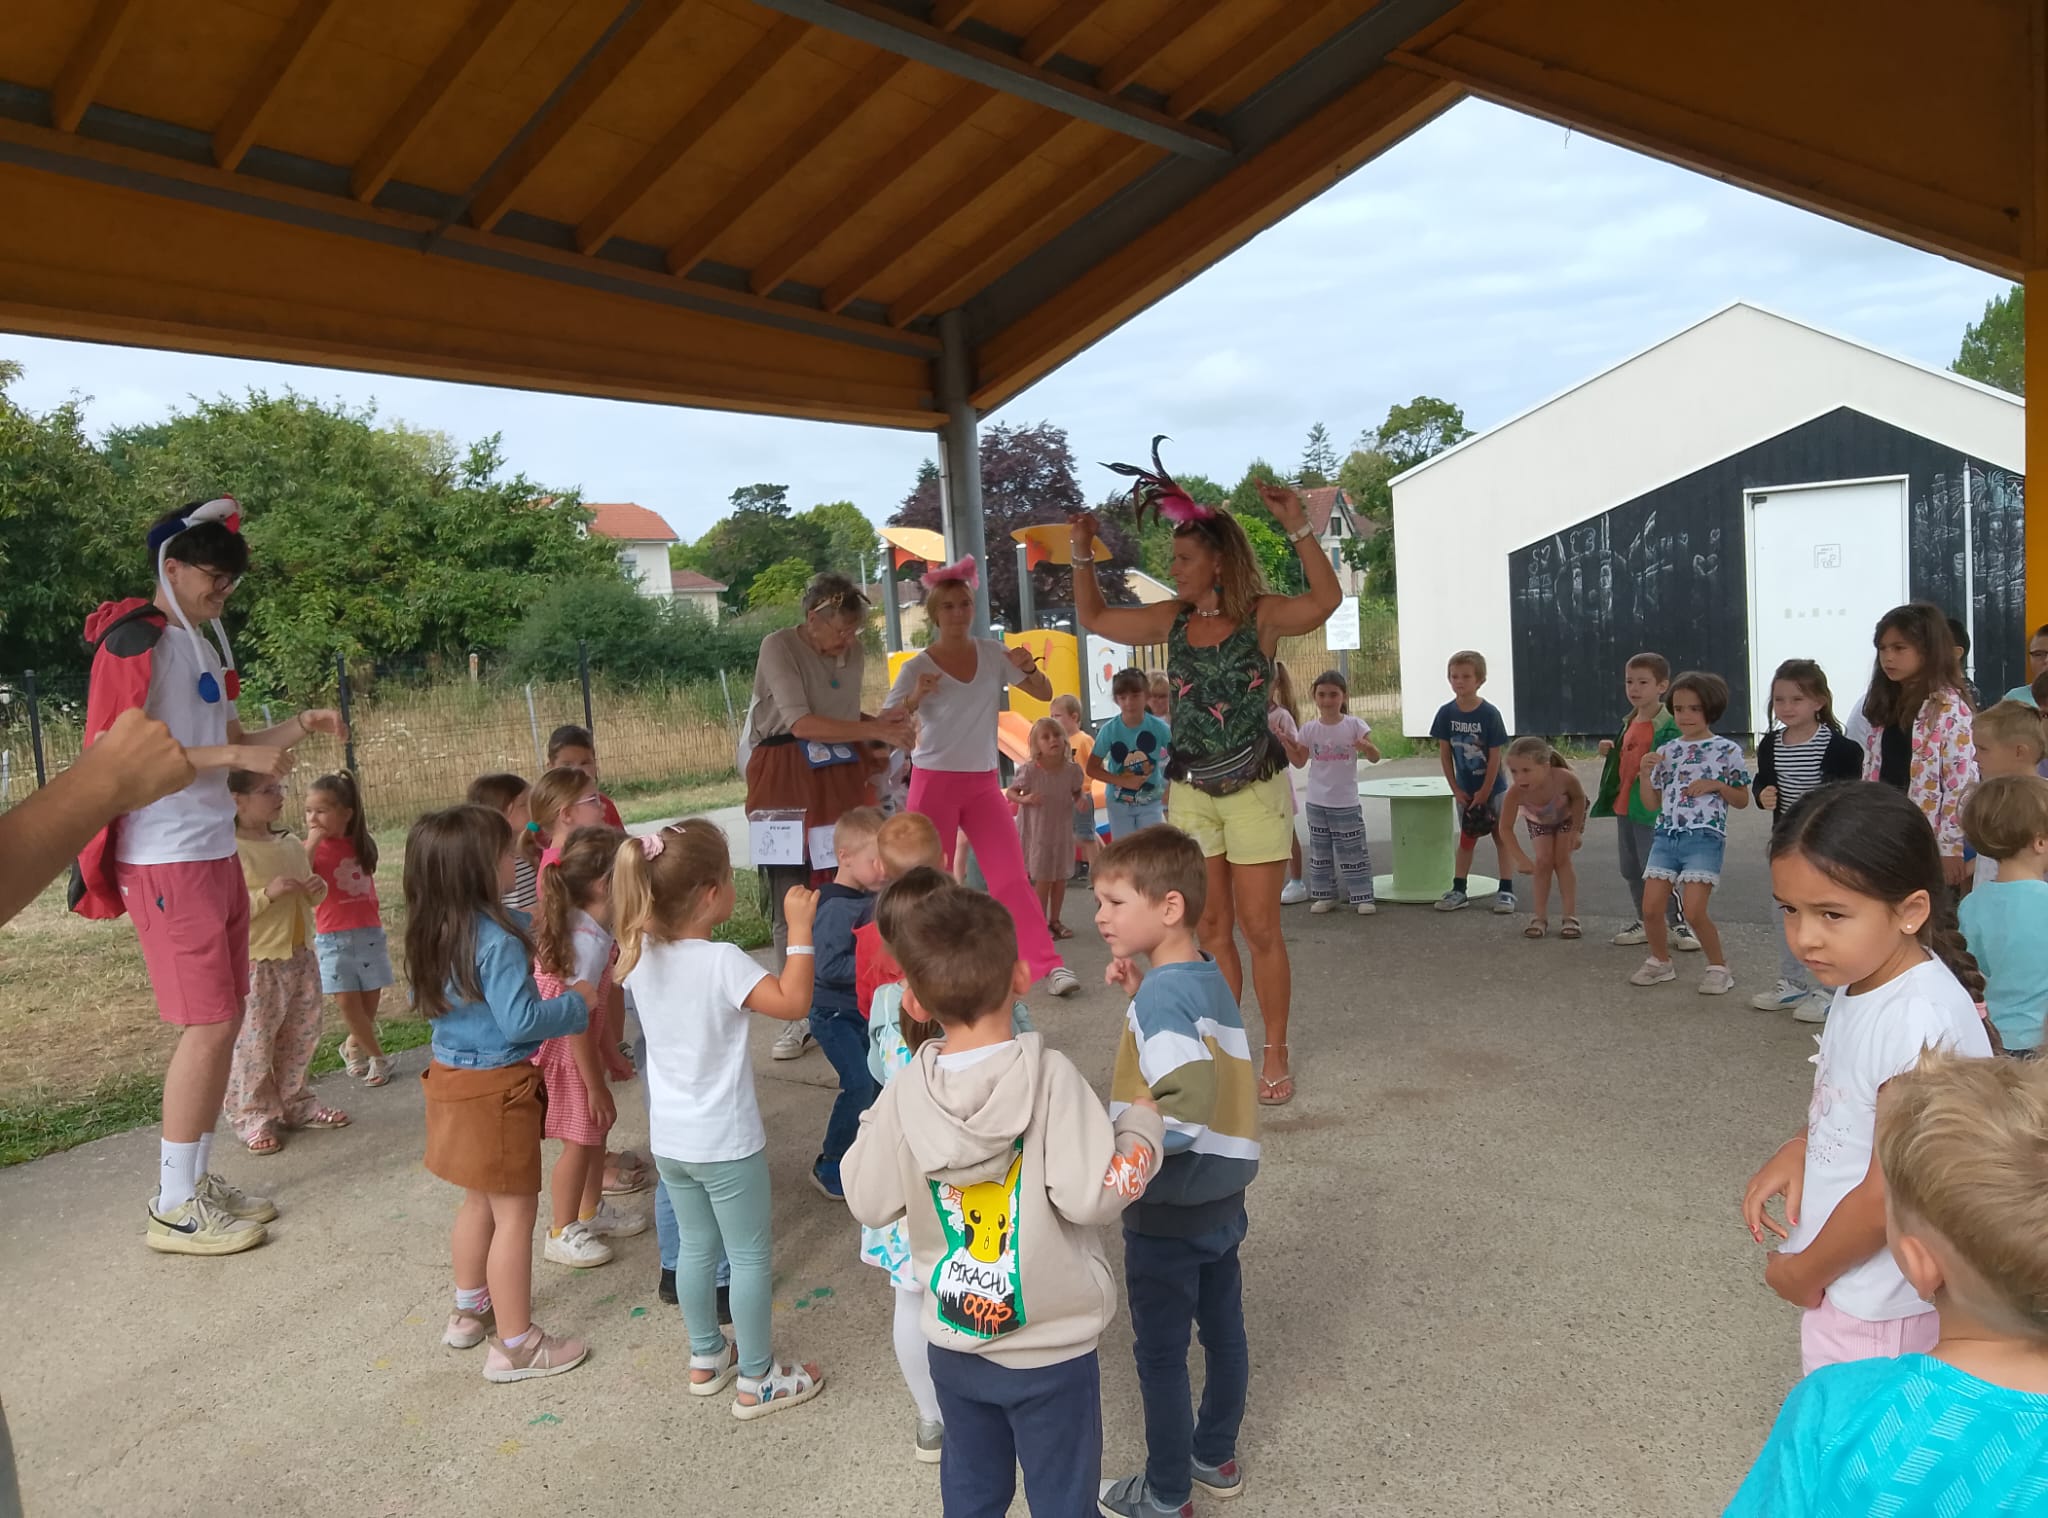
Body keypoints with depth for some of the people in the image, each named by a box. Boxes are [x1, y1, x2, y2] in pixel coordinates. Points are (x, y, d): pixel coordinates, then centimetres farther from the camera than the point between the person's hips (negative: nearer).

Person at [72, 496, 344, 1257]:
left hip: (215, 855, 9)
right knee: (208, 1024, -7)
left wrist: (300, 725, 7)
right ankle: (175, 1208, 3)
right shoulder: (134, 641, -12)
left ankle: (197, 1179, 21)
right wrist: (234, 758, -23)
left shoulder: (202, 647, 16)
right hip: (166, 863, -9)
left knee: (225, 1020, 11)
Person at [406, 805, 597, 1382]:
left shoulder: (434, 933, 2)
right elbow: (519, 1021, -28)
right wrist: (577, 1002, -13)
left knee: (479, 1200, 24)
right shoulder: (497, 939, -25)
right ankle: (515, 1345, 10)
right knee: (515, 1211, 2)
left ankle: (471, 1311, 40)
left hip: (453, 1075, 9)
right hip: (497, 1086, -9)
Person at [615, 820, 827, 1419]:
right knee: (751, 1257, 9)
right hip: (725, 1141, -7)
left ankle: (707, 1358, 39)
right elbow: (793, 1002, -29)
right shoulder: (722, 962, -26)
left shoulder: (641, 956, -4)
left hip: (669, 1138, 7)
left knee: (696, 1247, 23)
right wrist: (799, 931, -23)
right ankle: (758, 1381, 21)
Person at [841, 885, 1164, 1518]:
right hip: (1051, 1349, -3)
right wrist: (1142, 1126, -10)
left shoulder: (904, 1094, -12)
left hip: (953, 1344, 3)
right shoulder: (1051, 1078, -22)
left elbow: (869, 1203, -3)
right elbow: (1090, 1196, -26)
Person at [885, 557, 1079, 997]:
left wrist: (1029, 669, -16)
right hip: (934, 784, -2)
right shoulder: (917, 667, -6)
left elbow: (1045, 694, 5)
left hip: (983, 783, 2)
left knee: (1012, 877, -3)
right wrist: (914, 699, -29)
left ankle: (1048, 965, -1)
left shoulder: (992, 653, 3)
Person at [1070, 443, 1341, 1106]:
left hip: (1254, 789, -4)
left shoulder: (1261, 615, -9)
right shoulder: (1172, 620, 5)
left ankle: (1275, 1054, 13)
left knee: (1259, 928, 0)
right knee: (1210, 928, 10)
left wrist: (1298, 528, -33)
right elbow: (1094, 617, 15)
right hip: (1190, 792, 5)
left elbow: (1325, 600, -28)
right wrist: (1083, 554, 8)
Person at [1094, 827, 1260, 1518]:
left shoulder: (1161, 994, -27)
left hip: (1168, 1212, -8)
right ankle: (1216, 1457, 42)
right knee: (1223, 1330, 22)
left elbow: (1187, 1105, -35)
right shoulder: (1207, 979, -2)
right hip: (1223, 1196, 8)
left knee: (1160, 1353, 11)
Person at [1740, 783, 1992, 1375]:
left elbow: (1887, 1199, -25)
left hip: (1875, 1308, -8)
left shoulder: (1919, 1023, -29)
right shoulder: (1864, 983, -2)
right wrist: (1798, 1148, -3)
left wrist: (1804, 1272, -10)